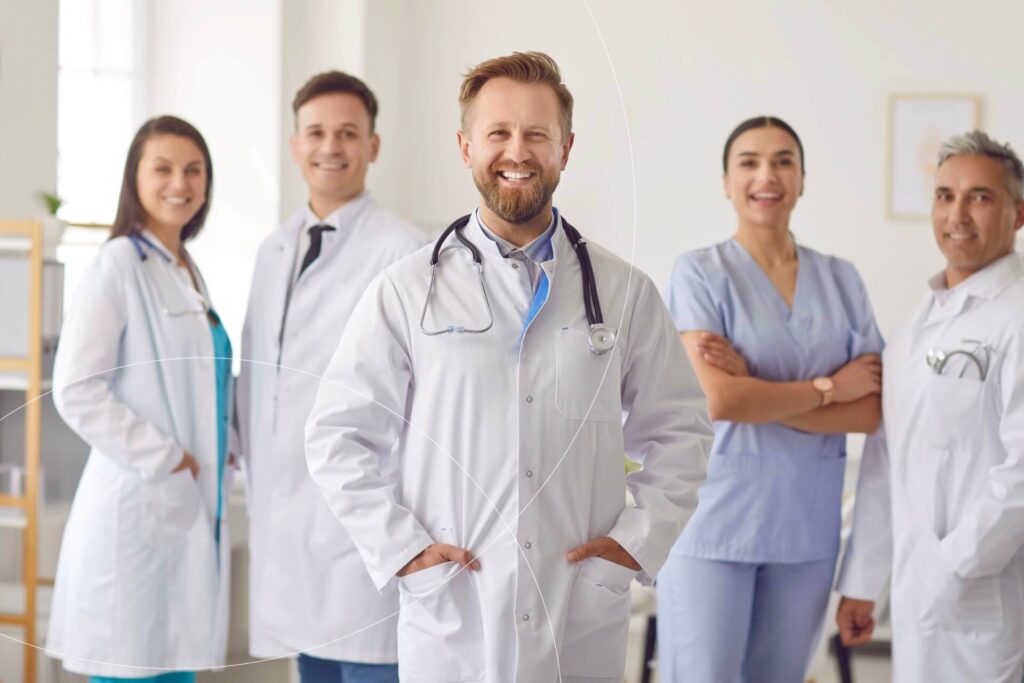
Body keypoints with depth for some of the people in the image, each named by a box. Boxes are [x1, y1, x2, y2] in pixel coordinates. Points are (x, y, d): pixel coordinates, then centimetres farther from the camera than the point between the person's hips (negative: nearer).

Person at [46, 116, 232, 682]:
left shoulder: (187, 272, 15)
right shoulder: (117, 265, -9)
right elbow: (75, 390, -15)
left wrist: (213, 463, 10)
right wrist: (163, 459, -14)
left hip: (190, 512, 8)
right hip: (137, 508, -8)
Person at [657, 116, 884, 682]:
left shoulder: (841, 280, 8)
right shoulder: (700, 272, -4)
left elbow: (869, 412, -1)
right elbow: (718, 400, -15)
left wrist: (755, 389, -12)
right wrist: (830, 388, -5)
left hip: (807, 529, 4)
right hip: (714, 524, -4)